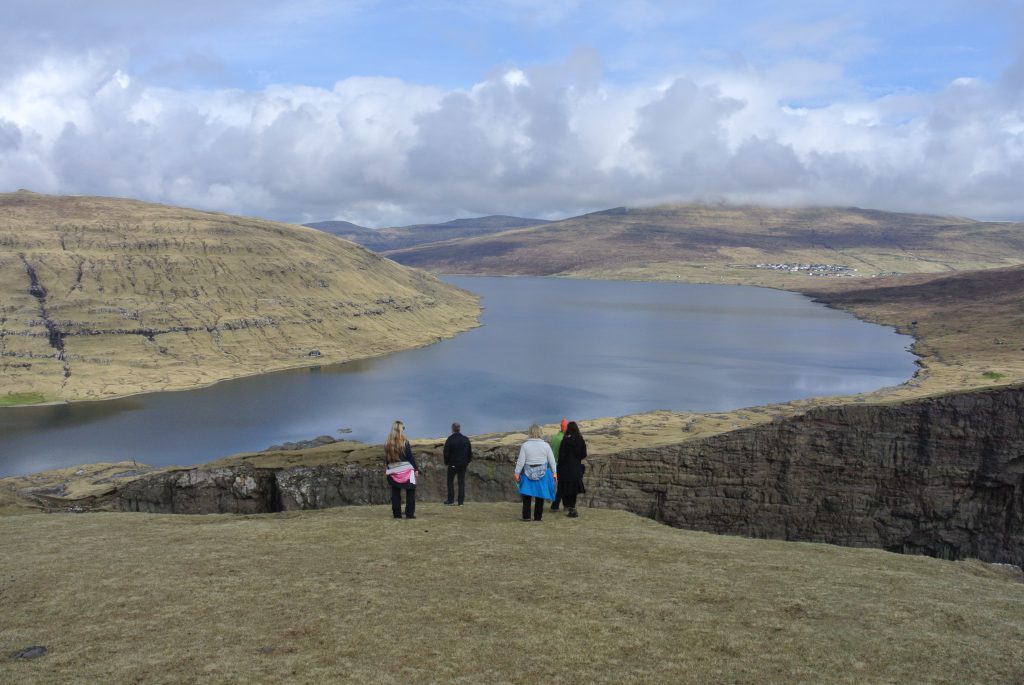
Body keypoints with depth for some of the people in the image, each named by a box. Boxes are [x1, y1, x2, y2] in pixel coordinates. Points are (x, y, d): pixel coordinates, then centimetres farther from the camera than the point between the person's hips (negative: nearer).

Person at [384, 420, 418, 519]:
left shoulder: (387, 443, 3)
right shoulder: (404, 442, -9)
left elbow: (386, 459, 8)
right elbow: (410, 456, -8)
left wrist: (389, 468, 15)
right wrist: (416, 468, -1)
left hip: (393, 472, 4)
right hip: (406, 471, -4)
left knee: (395, 493, 9)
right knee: (410, 492, 4)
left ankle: (397, 514, 9)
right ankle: (410, 513, 0)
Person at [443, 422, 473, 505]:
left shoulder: (450, 439, -10)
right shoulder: (466, 439, 3)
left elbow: (446, 453, -8)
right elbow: (470, 452, 8)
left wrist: (446, 462, 6)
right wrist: (468, 461, 18)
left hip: (453, 464, -3)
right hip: (463, 464, 3)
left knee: (450, 481, 11)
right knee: (461, 482, 6)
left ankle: (451, 500, 9)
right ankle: (461, 501, 4)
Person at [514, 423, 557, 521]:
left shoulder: (525, 445, -9)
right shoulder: (545, 445, -3)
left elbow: (520, 461, -8)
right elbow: (552, 461, 1)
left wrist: (517, 473, 1)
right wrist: (554, 472, 10)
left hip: (528, 474, -1)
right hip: (543, 473, 1)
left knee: (527, 495, 10)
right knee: (540, 496, 12)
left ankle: (526, 516, 5)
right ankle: (538, 516, 15)